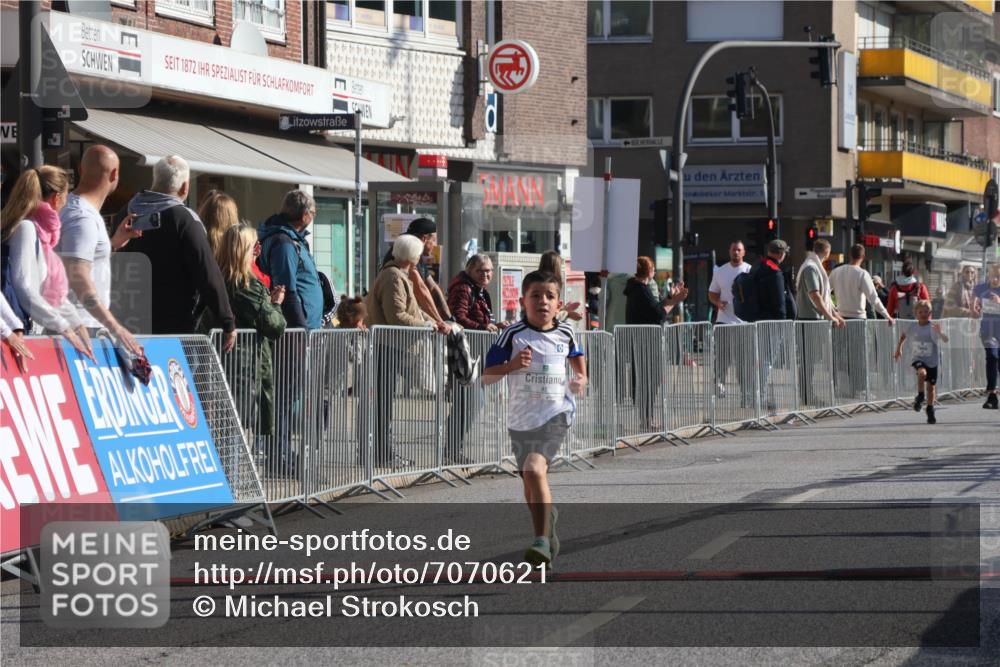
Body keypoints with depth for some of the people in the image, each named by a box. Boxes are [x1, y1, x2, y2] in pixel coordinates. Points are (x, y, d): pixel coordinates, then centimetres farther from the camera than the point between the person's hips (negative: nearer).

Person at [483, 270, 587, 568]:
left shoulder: (565, 333, 1)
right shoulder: (513, 334, -7)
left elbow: (577, 357, 26)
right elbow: (486, 377, -7)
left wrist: (581, 379, 10)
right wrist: (512, 364, -22)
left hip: (556, 414, -2)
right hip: (521, 418, 2)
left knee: (534, 469, -25)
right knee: (531, 487, 14)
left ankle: (542, 541, -25)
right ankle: (549, 531, 39)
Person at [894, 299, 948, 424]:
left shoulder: (933, 327, -12)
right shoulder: (912, 326, -3)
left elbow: (945, 340, -24)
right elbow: (903, 335, 18)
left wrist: (939, 333, -43)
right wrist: (899, 349, 19)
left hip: (932, 361, 0)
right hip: (917, 359, 0)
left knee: (931, 387, 8)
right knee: (922, 373, -32)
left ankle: (930, 411, 27)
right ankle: (920, 396, -10)